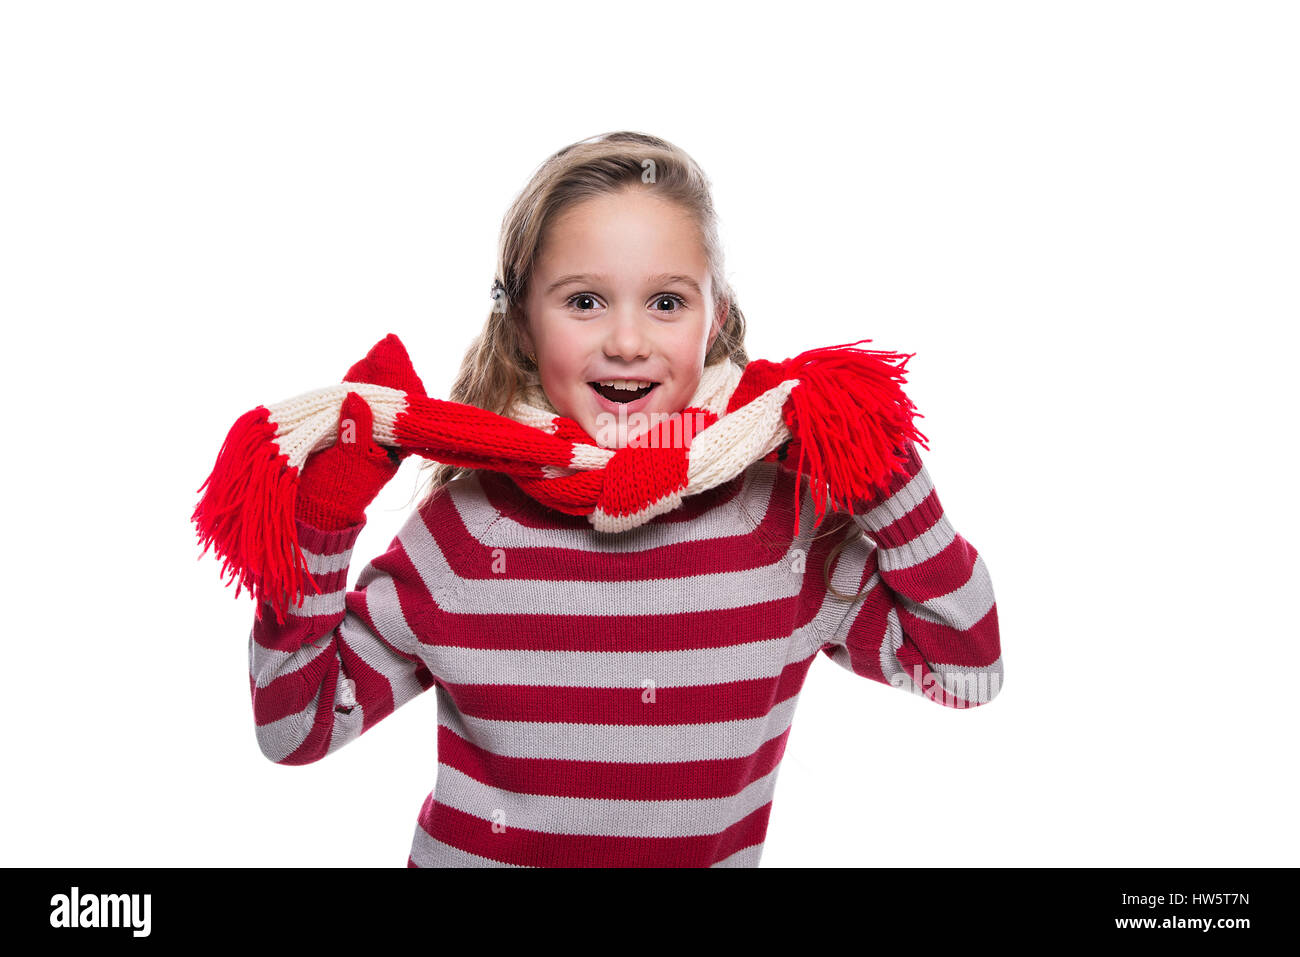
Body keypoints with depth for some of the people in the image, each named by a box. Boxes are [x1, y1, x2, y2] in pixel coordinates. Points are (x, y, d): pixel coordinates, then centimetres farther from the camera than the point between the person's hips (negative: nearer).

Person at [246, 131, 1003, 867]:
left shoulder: (784, 516, -7)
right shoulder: (464, 527, -9)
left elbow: (967, 671, -6)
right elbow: (296, 727, -3)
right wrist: (320, 522, -14)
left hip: (716, 855, 1)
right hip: (473, 854, -1)